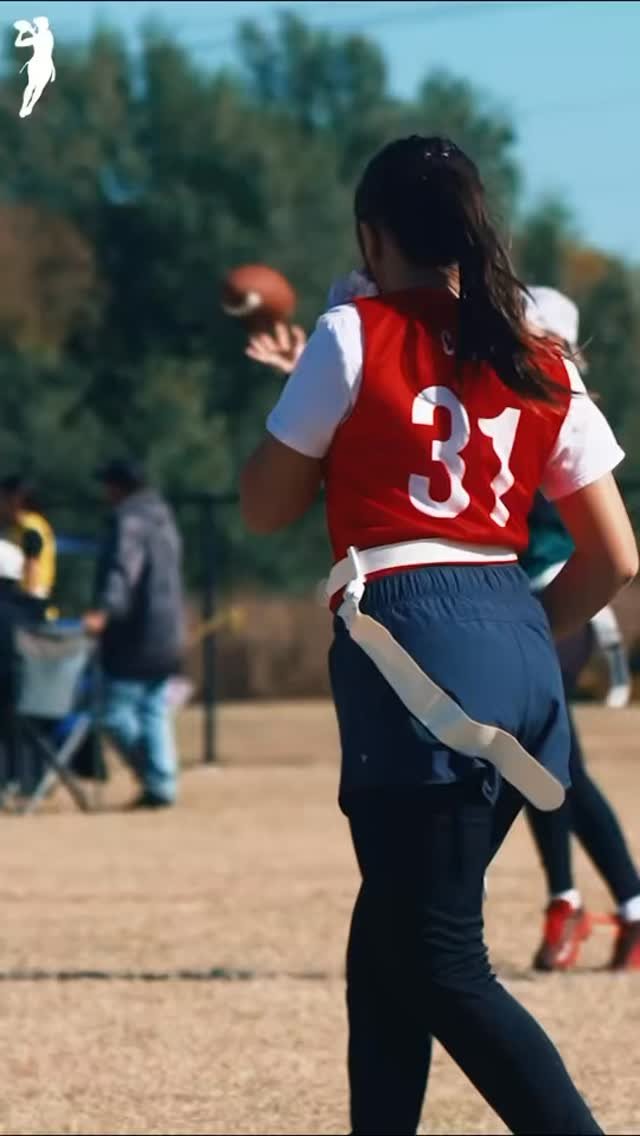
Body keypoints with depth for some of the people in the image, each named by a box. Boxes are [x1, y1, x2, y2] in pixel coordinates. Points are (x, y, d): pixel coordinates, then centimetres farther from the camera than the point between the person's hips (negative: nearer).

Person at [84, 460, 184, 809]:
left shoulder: (129, 521, -13)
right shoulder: (163, 519, 18)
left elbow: (121, 570, -29)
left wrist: (103, 611, -44)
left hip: (135, 637, -10)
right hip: (166, 637, 10)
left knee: (117, 715, -5)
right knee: (154, 714, 11)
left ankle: (156, 781, -9)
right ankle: (162, 785, 6)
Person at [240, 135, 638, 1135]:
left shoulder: (358, 336, -3)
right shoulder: (540, 367, 12)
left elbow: (265, 507, 4)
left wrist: (304, 396, 18)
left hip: (412, 649, -7)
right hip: (522, 653, 7)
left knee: (440, 968, -7)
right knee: (388, 943, 18)